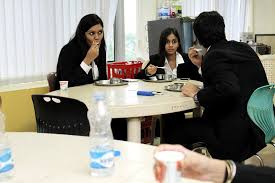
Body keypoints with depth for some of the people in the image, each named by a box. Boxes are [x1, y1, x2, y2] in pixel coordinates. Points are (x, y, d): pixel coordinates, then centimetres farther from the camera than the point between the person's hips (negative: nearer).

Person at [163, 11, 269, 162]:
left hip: (237, 136, -10)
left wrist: (197, 94, -17)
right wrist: (202, 65, 15)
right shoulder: (243, 48, 10)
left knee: (172, 131, -3)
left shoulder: (214, 56, -17)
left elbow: (228, 89, -33)